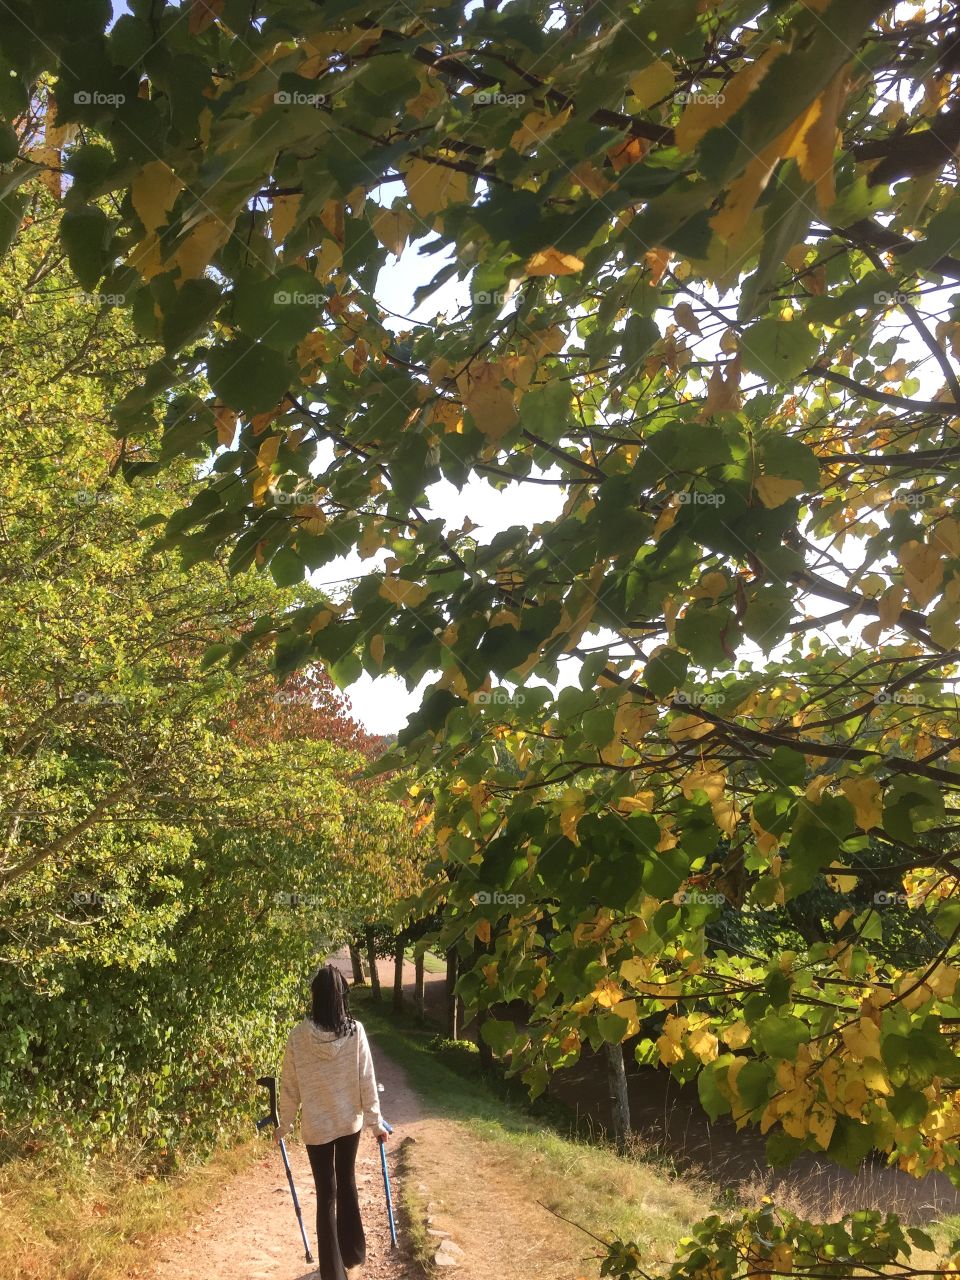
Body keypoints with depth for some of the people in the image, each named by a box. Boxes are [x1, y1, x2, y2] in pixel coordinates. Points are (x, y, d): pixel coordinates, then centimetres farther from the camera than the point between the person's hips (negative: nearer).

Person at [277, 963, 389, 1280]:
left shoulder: (298, 1036, -16)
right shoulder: (355, 1031, -15)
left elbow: (290, 1087, -6)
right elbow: (367, 1081, -9)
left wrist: (285, 1125, 9)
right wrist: (375, 1121, 3)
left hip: (316, 1126, -2)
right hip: (350, 1122, 2)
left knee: (326, 1194, 9)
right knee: (347, 1184, 21)